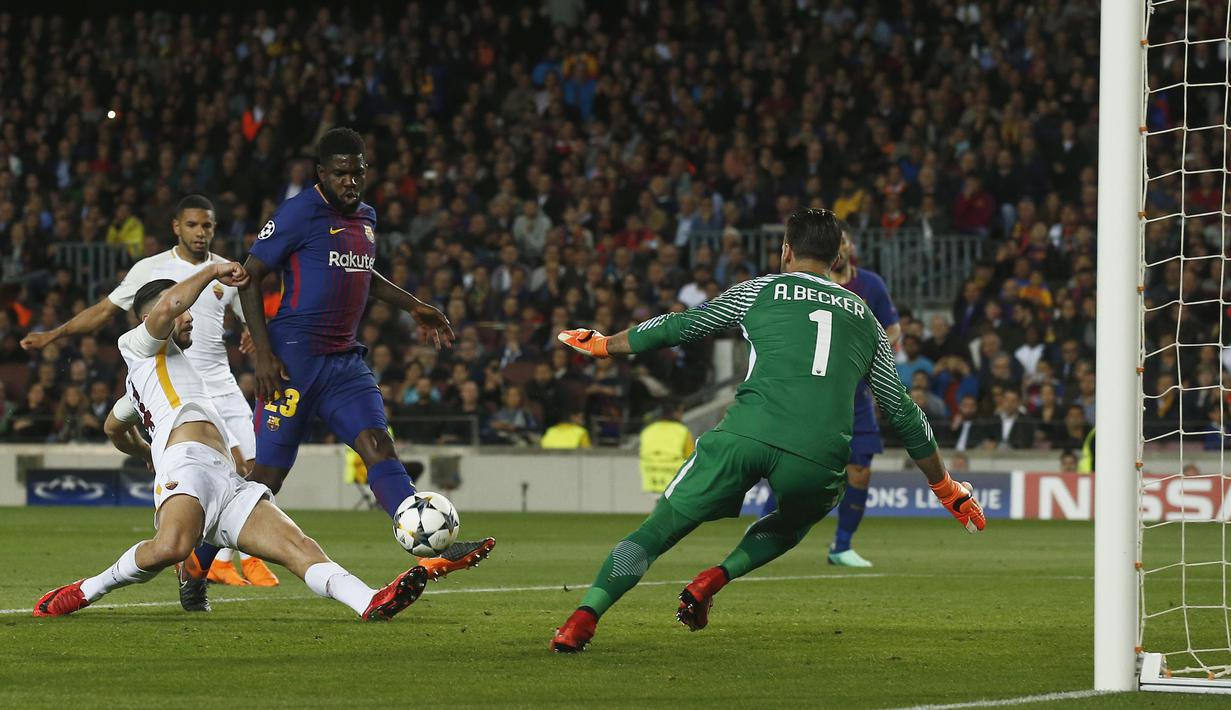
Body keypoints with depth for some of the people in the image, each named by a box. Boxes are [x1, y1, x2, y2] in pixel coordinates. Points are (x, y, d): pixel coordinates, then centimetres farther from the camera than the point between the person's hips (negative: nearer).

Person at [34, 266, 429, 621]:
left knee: (297, 545, -15)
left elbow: (113, 428, 57)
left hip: (228, 484, 9)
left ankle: (371, 604, -38)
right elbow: (165, 308, -7)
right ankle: (84, 592, -13)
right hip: (187, 461, -9)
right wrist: (213, 272, 6)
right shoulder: (139, 346, 15)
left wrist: (147, 455, 75)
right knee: (171, 546, -37)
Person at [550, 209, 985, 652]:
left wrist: (603, 344, 41)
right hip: (819, 458, 2)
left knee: (661, 527, 6)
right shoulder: (864, 317, 25)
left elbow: (678, 329, 25)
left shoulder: (758, 291, 19)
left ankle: (582, 620, -9)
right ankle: (711, 581, 10)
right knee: (796, 520, 33)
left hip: (748, 433, -1)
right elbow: (902, 411, 28)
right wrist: (948, 489, 37)